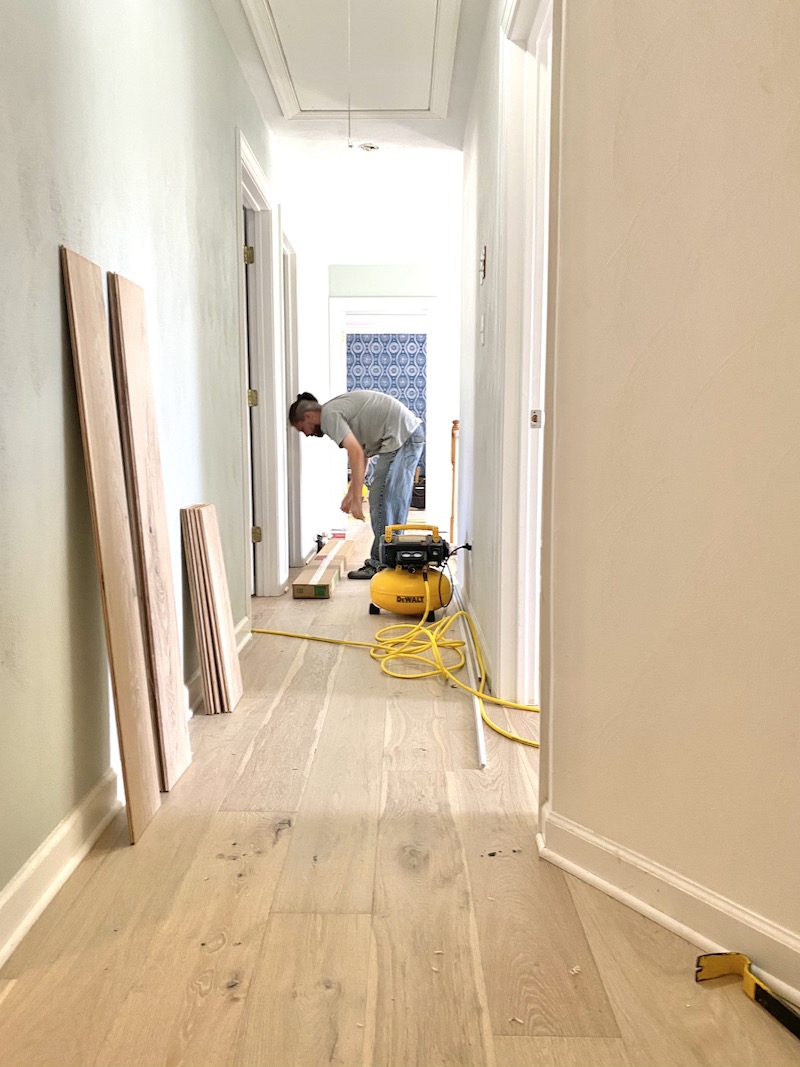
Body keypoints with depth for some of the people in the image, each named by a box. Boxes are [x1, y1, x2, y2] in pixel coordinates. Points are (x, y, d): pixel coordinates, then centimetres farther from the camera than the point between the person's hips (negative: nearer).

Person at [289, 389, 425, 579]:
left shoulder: (329, 415, -10)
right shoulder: (338, 408, 20)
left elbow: (356, 453, -22)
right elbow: (361, 454, 22)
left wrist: (356, 499, -21)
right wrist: (351, 493, 20)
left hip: (400, 437, -10)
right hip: (412, 433, 10)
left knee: (381, 500, -7)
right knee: (395, 501, 14)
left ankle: (380, 564, -2)